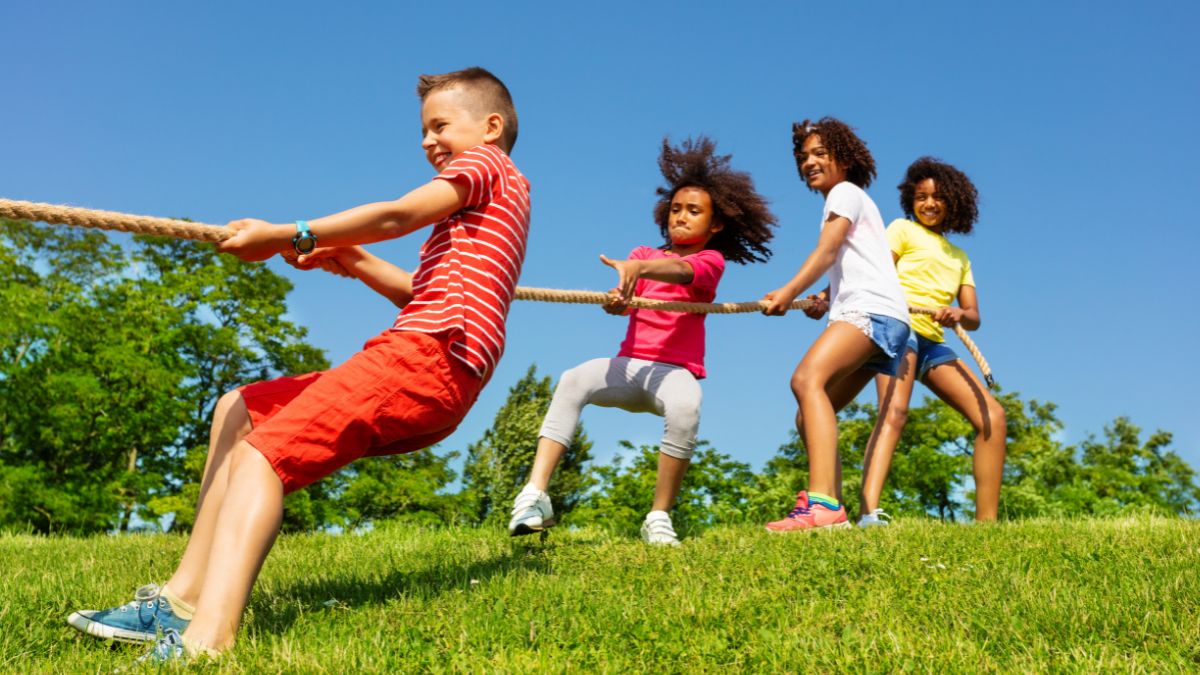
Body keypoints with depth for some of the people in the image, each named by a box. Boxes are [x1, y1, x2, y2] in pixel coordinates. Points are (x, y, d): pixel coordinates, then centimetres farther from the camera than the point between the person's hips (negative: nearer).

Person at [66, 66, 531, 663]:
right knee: (237, 411, 14)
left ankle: (203, 642, -42)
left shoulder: (486, 164, 6)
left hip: (429, 350, -10)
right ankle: (184, 600, 4)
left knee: (262, 453, -24)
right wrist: (352, 262, 19)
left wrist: (289, 236, -11)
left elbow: (397, 216, -12)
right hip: (436, 386, 10)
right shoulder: (495, 194, 34)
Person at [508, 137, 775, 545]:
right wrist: (616, 300, -29)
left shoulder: (711, 260, 5)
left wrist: (637, 267, -41)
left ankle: (659, 517, -22)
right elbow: (624, 298, -3)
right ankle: (535, 496, -36)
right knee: (573, 381, -28)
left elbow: (681, 271, -20)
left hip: (675, 369, -2)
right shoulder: (644, 254, 17)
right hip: (629, 363, 3)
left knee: (685, 406, -37)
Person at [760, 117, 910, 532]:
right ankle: (833, 511, 3)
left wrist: (790, 291, -21)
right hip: (861, 315, 10)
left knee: (807, 378, -33)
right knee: (808, 419, 7)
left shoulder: (846, 192, 6)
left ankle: (821, 505, -48)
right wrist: (826, 297, 15)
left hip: (872, 309, -10)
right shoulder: (843, 202, 33)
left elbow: (826, 252, -10)